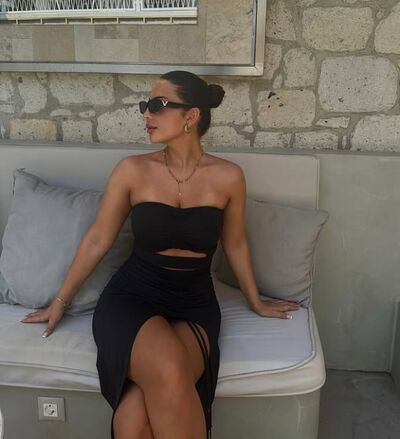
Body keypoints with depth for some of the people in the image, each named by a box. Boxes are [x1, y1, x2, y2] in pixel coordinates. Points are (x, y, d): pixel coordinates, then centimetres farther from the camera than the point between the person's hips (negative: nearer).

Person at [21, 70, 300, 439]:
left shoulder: (228, 176, -4)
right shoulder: (132, 170, -5)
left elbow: (234, 244, 11)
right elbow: (97, 240, 5)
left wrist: (256, 302, 21)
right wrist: (61, 301, 12)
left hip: (194, 305, 0)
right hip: (131, 298, 0)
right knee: (168, 375, -33)